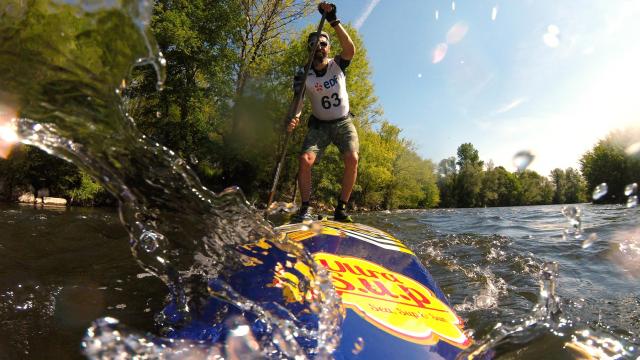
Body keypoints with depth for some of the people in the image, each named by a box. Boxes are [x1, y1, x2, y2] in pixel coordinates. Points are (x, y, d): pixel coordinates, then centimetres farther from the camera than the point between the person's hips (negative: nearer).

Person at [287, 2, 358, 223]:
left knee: (352, 159, -23)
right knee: (305, 160, -22)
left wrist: (333, 21, -32)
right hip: (319, 125, 0)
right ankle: (305, 209, -12)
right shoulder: (305, 77, -6)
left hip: (344, 123, 0)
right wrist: (294, 120, -37)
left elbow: (350, 49, -25)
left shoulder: (337, 65, -4)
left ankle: (341, 209, -12)